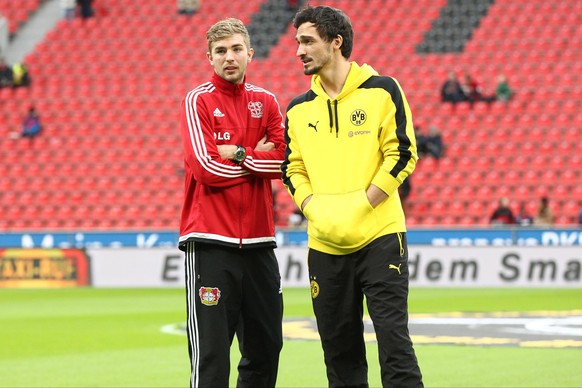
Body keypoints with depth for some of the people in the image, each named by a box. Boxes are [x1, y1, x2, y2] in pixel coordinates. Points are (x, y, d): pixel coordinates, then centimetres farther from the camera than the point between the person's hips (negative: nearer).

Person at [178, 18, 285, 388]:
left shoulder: (265, 101, 12)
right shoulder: (198, 101, -2)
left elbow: (285, 160, 0)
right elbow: (206, 167, -12)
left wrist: (237, 155, -9)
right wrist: (257, 158, -3)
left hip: (258, 242, 5)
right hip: (211, 242, -5)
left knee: (266, 348, 10)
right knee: (211, 356, -10)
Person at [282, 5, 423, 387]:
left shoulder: (382, 91, -1)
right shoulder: (299, 109, 12)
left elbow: (402, 154, -6)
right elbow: (293, 169, 14)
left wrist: (360, 207, -13)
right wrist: (315, 211, -5)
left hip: (380, 237, -4)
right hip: (325, 245, 4)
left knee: (394, 341, -8)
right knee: (339, 349, 8)